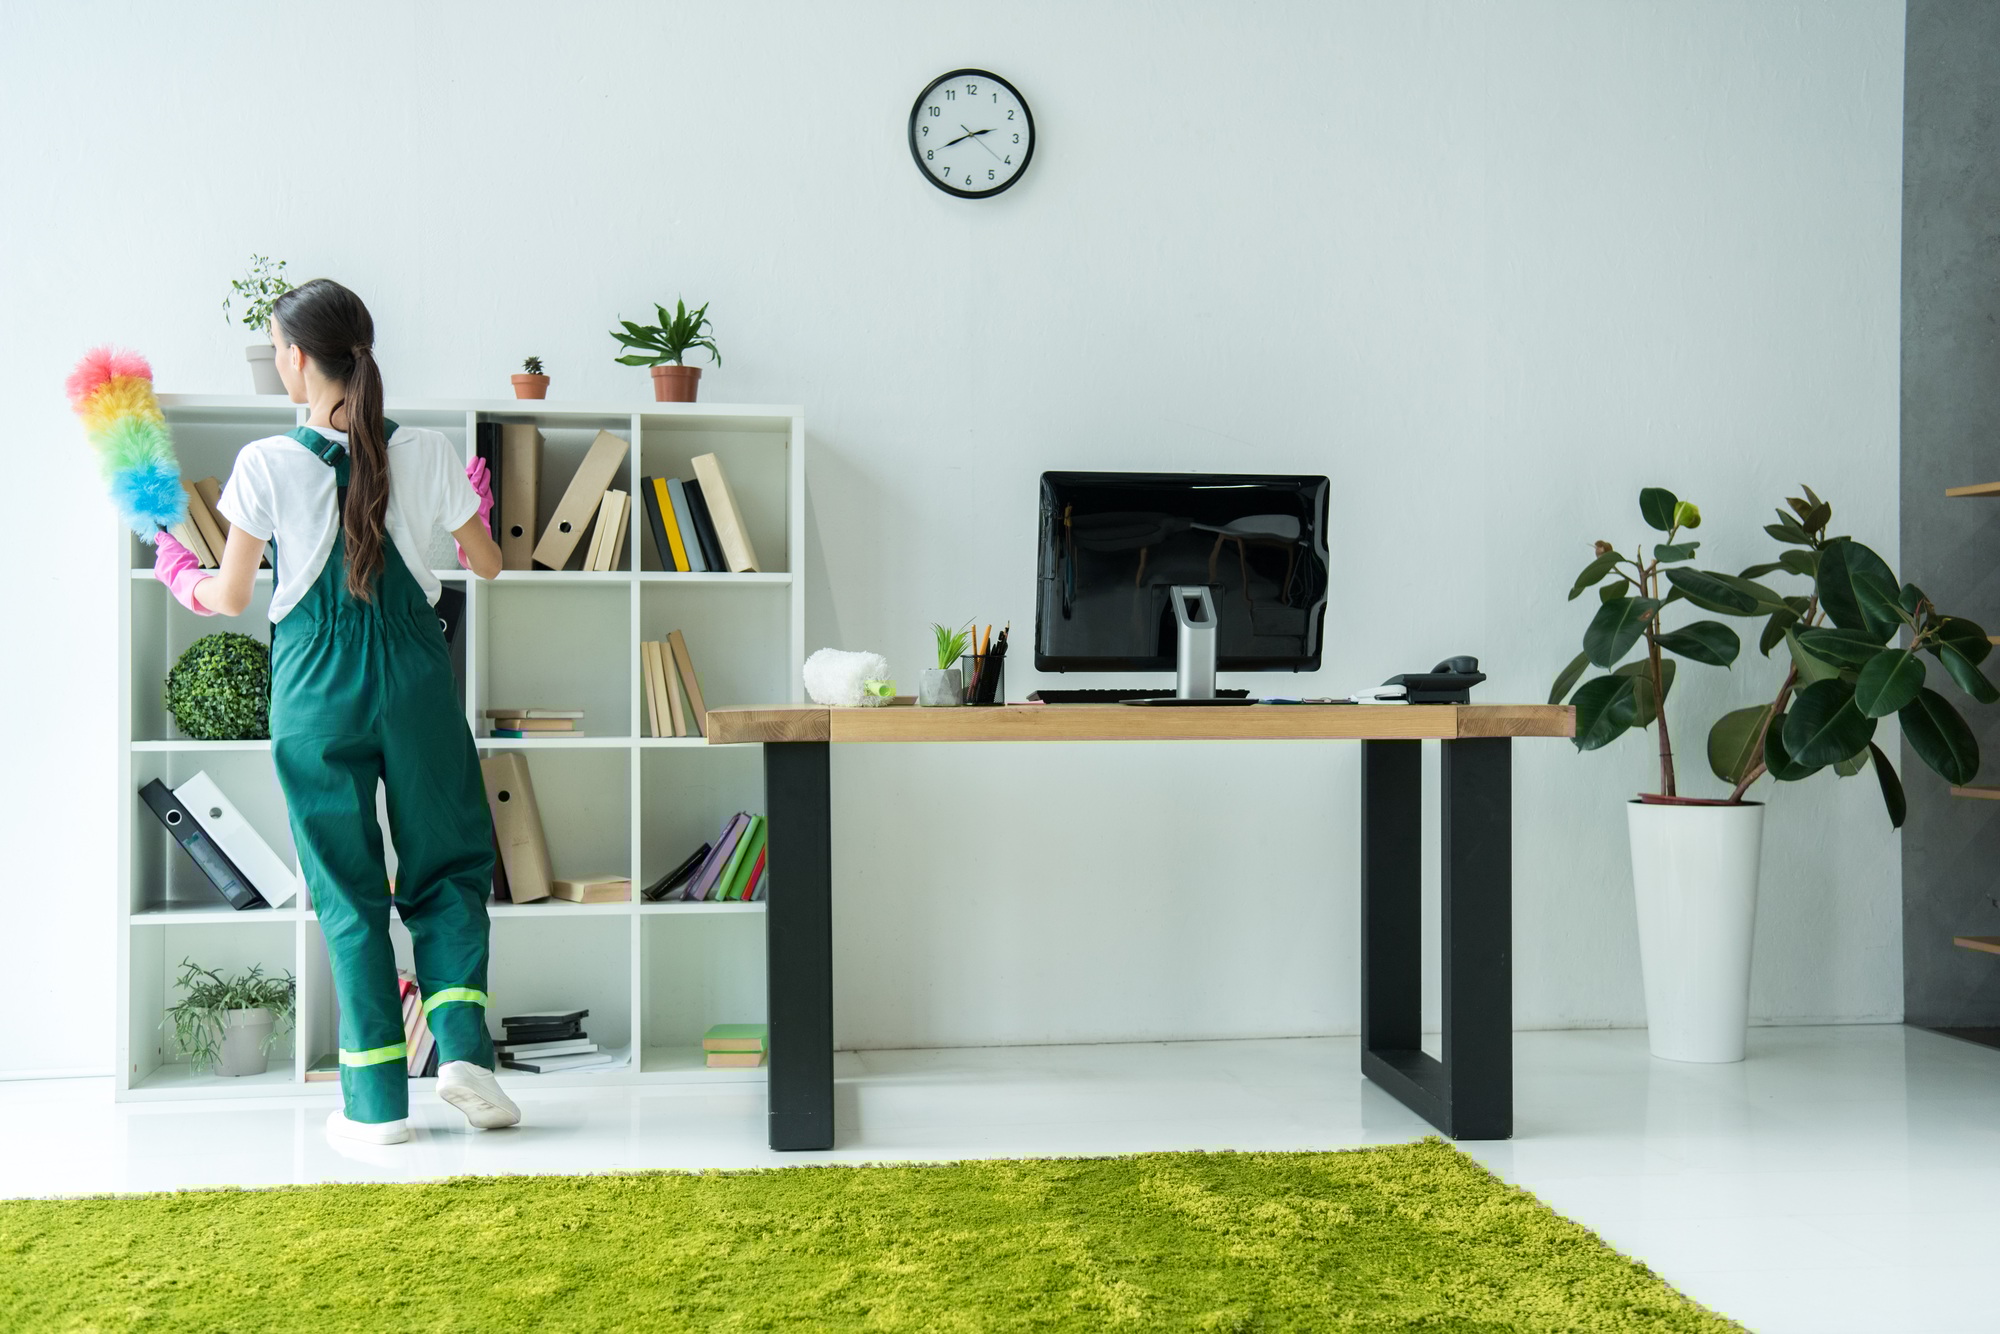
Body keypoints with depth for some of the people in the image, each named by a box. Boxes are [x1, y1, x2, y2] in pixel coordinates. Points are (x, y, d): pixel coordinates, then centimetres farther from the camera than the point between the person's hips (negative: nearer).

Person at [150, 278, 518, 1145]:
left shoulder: (266, 464, -7)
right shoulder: (425, 454, -3)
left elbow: (232, 597, 0)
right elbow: (485, 565, 6)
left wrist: (180, 577, 22)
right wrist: (477, 506, 27)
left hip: (316, 690, -1)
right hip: (414, 679, 1)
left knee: (347, 888, 7)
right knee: (448, 863, 15)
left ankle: (377, 1100, 11)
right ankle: (461, 1046, -1)